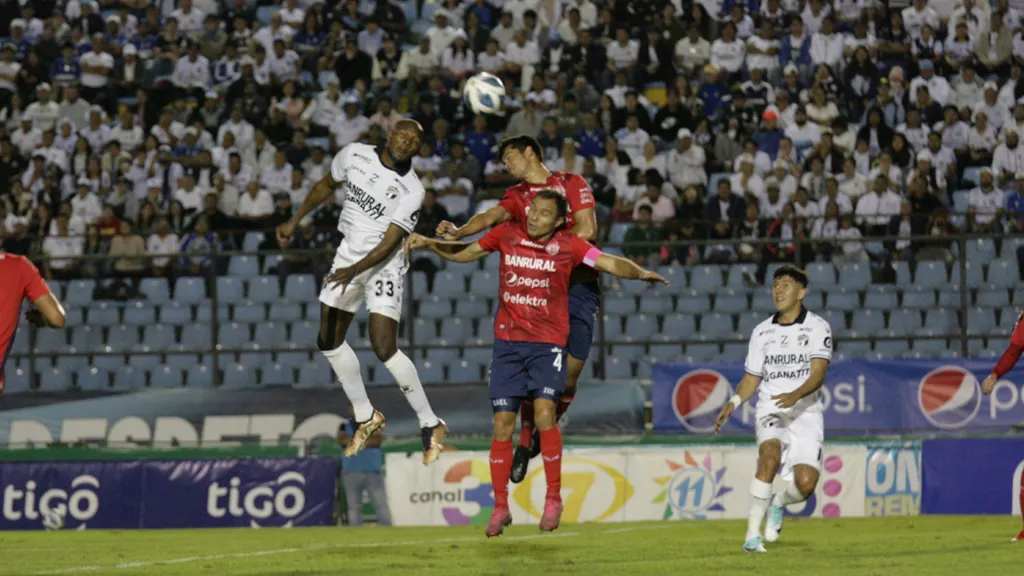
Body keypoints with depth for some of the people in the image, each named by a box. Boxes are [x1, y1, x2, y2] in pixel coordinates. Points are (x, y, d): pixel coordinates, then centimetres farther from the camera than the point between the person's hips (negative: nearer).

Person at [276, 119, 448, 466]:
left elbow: (390, 243, -22)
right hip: (349, 255, 6)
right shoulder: (355, 154, -3)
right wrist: (294, 222, 17)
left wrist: (354, 271, -33)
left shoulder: (411, 190, -19)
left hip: (383, 266, -6)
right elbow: (327, 186, 16)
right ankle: (365, 418, 24)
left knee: (384, 350, -18)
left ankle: (430, 425, -5)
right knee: (329, 343, 7)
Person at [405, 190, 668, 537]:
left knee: (544, 411, -20)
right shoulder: (507, 234, 2)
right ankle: (500, 506, 9)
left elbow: (610, 263, -11)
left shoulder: (568, 245, -4)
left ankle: (553, 498, -8)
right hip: (508, 340, 3)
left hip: (548, 342, -2)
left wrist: (640, 273, -28)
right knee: (502, 423, -1)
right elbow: (465, 254, 15)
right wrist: (428, 244, 4)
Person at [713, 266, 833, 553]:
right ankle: (752, 534, -25)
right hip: (770, 410, 1)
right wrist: (733, 403, -3)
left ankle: (779, 503, 22)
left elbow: (818, 373, -12)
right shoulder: (762, 332, 9)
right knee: (770, 456, -31)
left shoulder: (817, 327, -1)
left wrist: (796, 395, -31)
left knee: (805, 483, -16)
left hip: (805, 412, -1)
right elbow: (751, 378, 16)